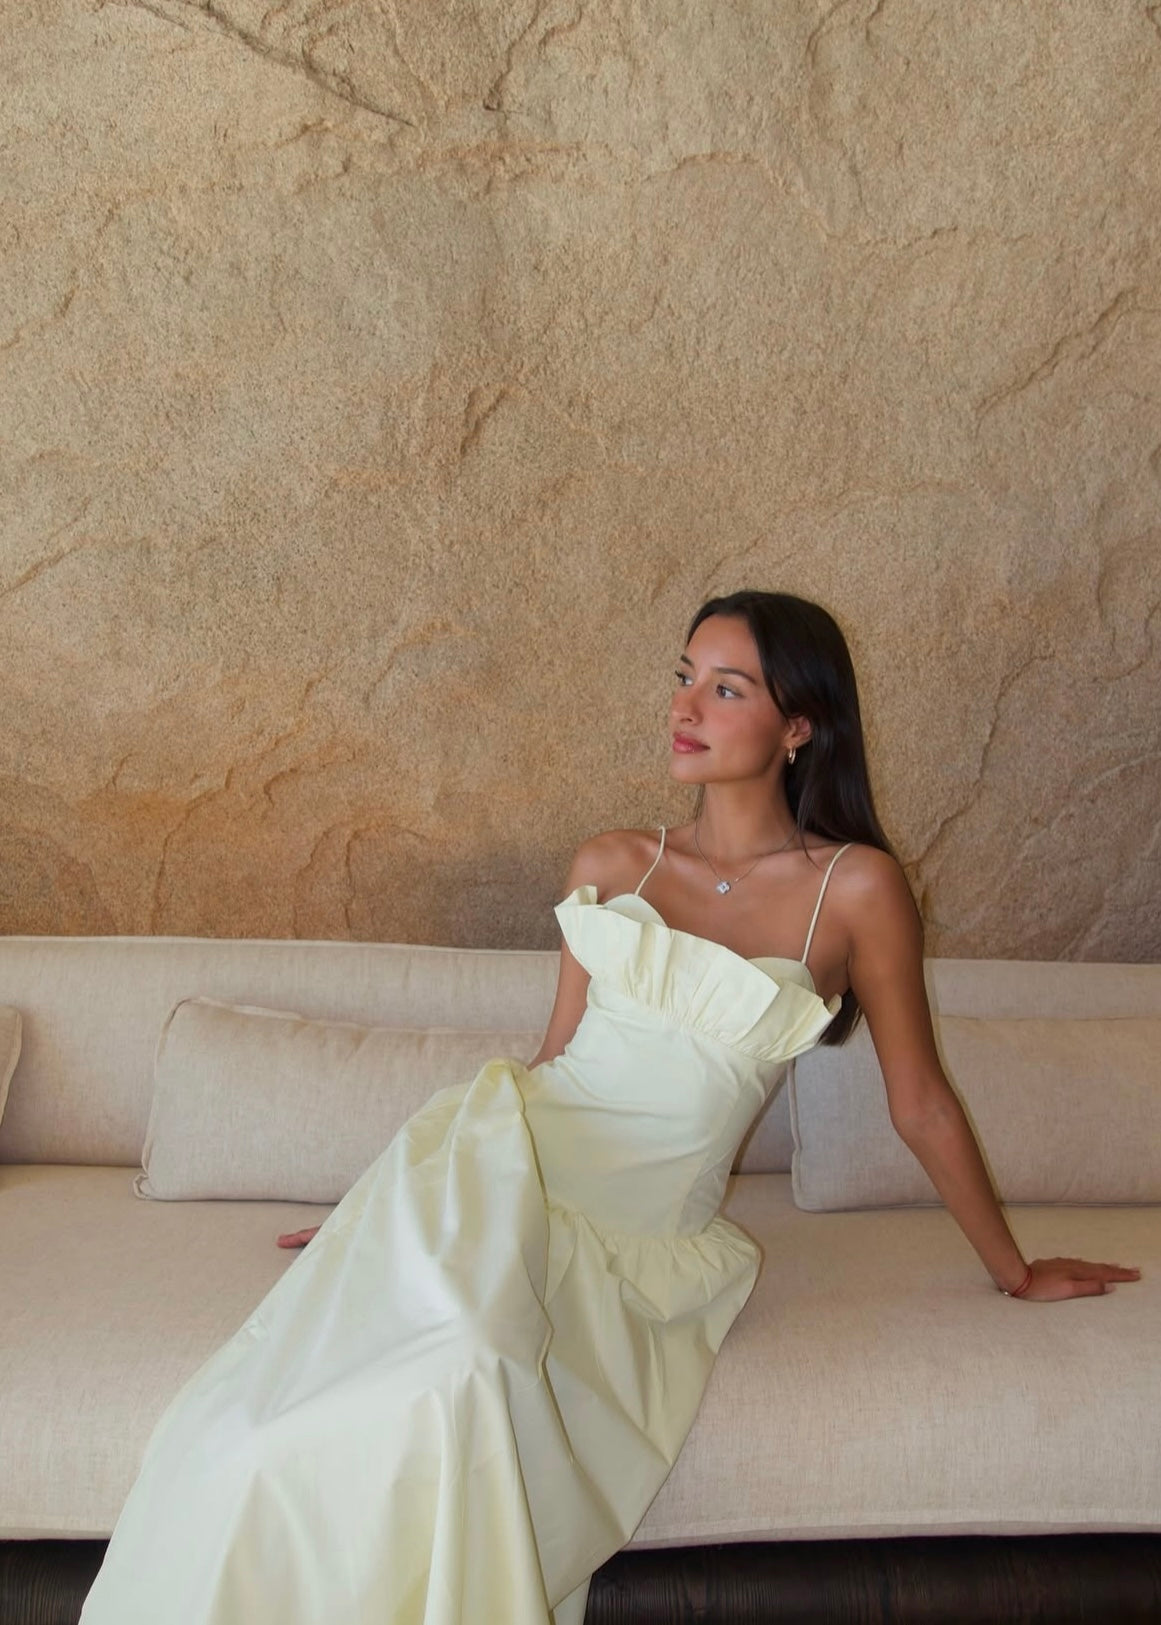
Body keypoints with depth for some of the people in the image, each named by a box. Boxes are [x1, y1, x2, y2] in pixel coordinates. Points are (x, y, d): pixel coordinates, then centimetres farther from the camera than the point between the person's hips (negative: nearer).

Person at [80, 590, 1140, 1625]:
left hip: (643, 1233, -2)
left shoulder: (855, 888, 0)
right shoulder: (610, 866, 11)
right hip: (498, 1163, 2)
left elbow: (921, 1104, 9)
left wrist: (1013, 1270, 18)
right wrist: (391, 1198, 24)